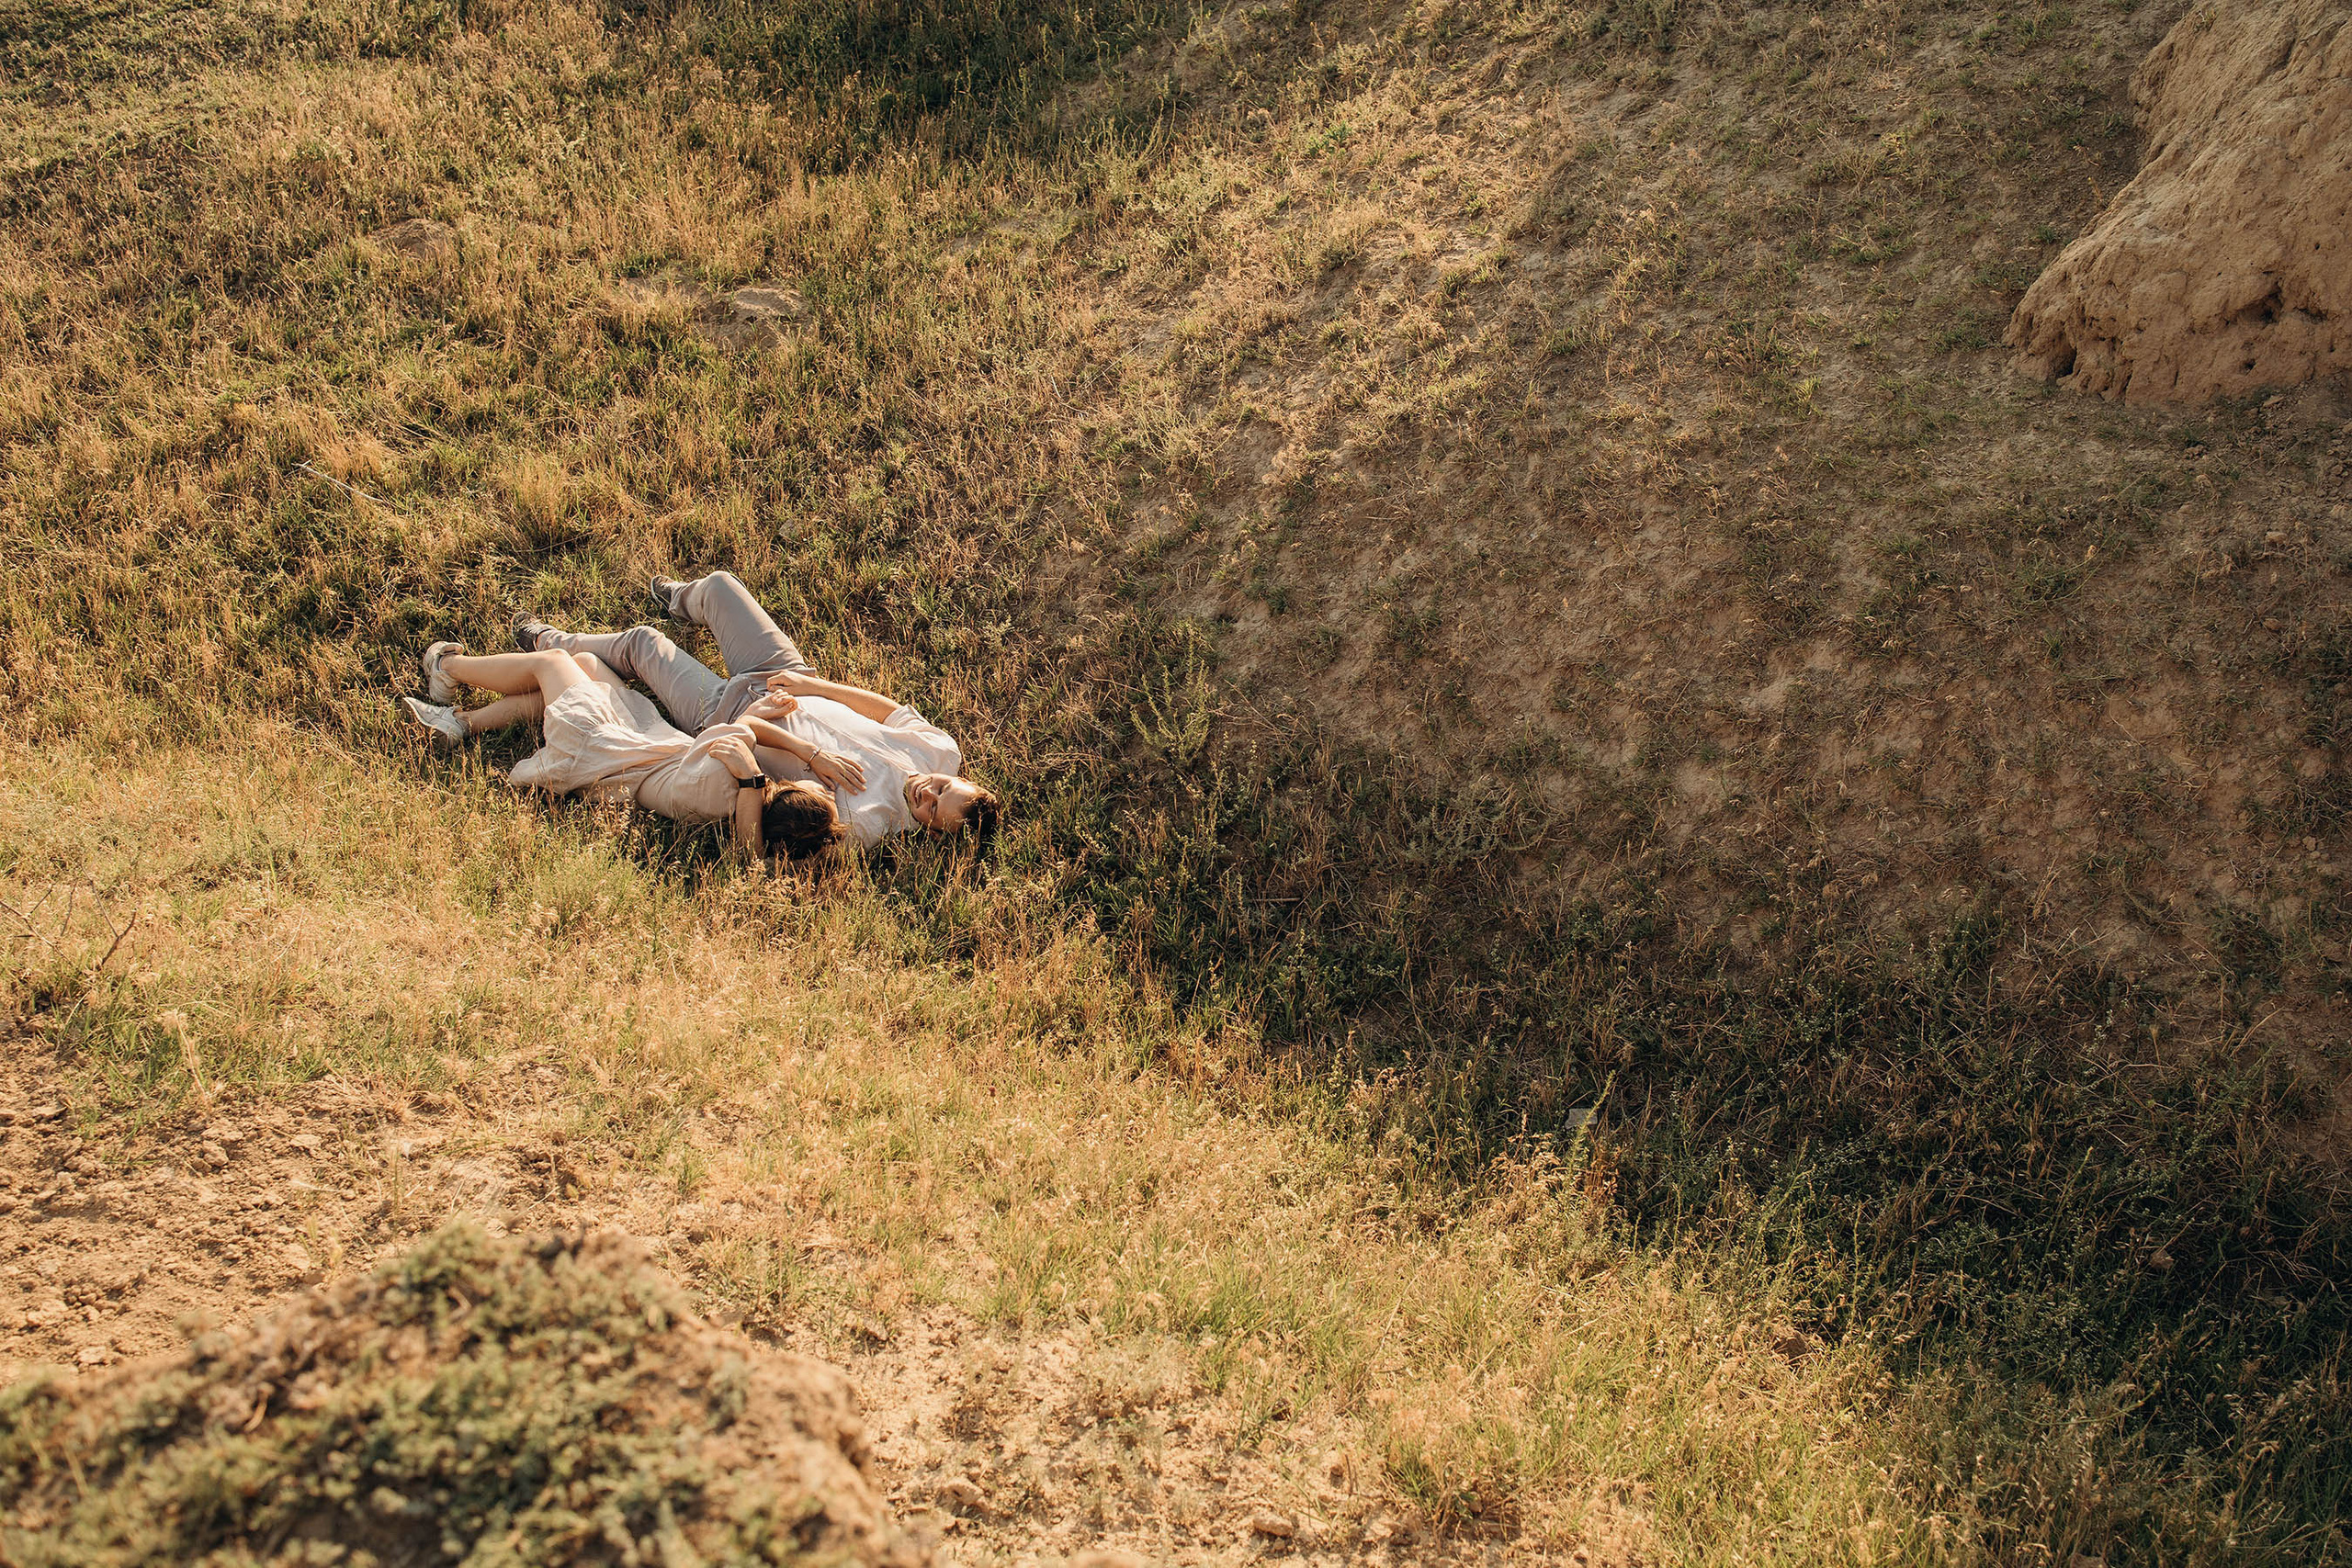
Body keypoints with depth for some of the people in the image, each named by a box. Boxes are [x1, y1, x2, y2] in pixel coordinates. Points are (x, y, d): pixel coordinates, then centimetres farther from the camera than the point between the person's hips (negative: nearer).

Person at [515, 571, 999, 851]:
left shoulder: (860, 824, -40)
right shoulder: (942, 751, -24)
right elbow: (894, 710, -8)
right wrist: (811, 684, -12)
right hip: (792, 679, 6)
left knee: (641, 642, 10)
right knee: (718, 583, 19)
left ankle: (550, 646, 43)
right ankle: (683, 601, 59)